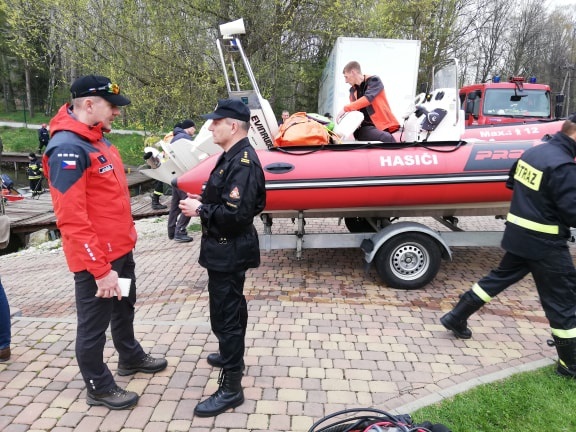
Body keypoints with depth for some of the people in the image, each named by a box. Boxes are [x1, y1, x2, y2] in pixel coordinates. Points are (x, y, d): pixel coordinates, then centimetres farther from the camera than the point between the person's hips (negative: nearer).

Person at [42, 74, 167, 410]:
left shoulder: (99, 139, 8)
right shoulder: (68, 149, -22)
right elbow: (71, 219, -26)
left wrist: (128, 237, 16)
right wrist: (100, 269, -24)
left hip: (121, 249, 10)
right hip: (96, 259, -9)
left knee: (124, 308, 26)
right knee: (94, 324, 10)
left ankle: (131, 357, 48)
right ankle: (99, 388, 30)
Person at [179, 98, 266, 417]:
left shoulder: (243, 162, -23)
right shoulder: (233, 156, 10)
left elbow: (237, 213, -30)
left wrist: (200, 210, -19)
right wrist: (204, 201, 4)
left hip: (229, 251, -11)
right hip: (227, 249, 11)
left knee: (224, 316, -3)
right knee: (232, 307, 24)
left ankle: (231, 389, 9)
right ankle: (233, 356, 44)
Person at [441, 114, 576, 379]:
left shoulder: (533, 152, 4)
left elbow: (513, 182, 19)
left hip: (518, 235, 8)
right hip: (545, 243, -8)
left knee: (498, 278, 22)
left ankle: (456, 318, 29)